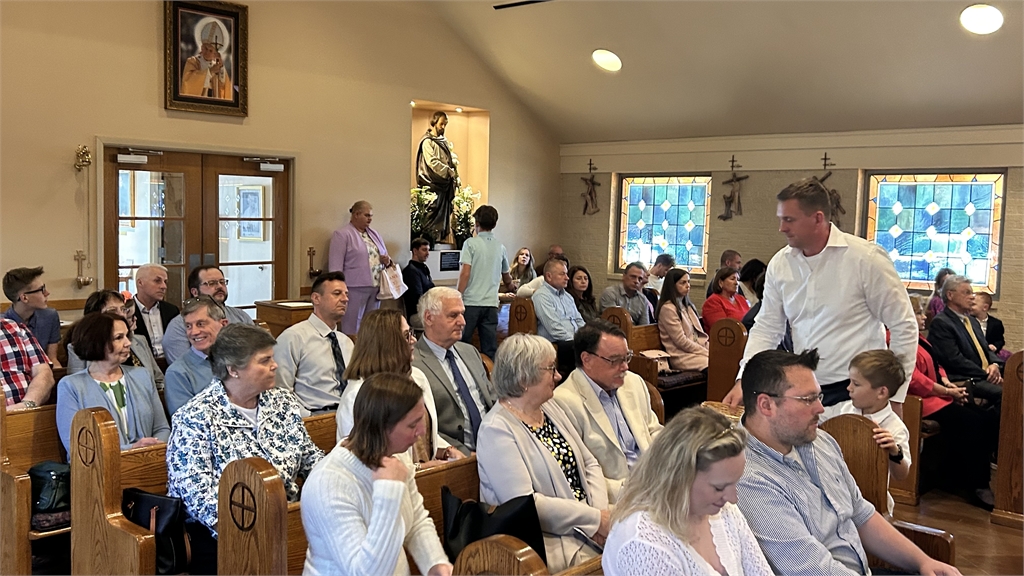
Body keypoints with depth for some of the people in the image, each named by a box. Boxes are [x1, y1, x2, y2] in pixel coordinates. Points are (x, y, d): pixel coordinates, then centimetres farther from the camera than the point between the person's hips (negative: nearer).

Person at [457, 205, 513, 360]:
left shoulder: (471, 243, -3)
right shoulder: (500, 247, 11)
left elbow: (465, 273, -12)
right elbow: (507, 278, 24)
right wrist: (511, 285, 46)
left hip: (471, 302, -4)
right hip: (491, 303, 4)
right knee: (490, 349, 6)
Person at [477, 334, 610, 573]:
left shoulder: (550, 408, 11)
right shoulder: (497, 430, -14)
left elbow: (590, 464, 12)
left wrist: (600, 511, -6)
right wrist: (595, 518, -17)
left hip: (587, 525, 8)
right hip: (549, 541, -8)